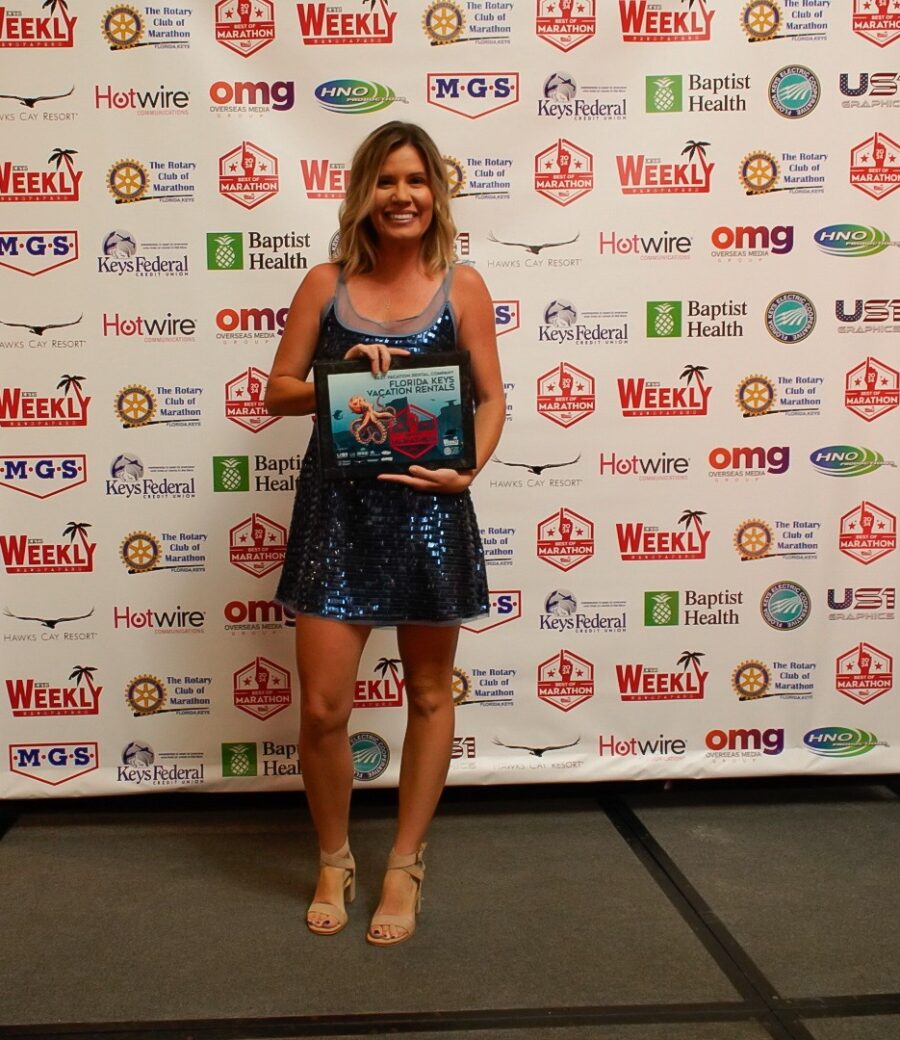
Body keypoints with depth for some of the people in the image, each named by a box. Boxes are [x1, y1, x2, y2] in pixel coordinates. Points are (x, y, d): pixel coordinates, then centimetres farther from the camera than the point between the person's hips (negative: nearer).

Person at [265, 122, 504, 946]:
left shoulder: (462, 287, 0)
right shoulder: (326, 285, 2)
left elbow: (492, 398, 0)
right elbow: (278, 392, 4)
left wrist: (468, 471, -17)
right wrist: (340, 377, -15)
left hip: (428, 507, 0)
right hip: (337, 507, 0)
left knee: (429, 694, 11)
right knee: (322, 705, 0)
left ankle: (405, 866, 30)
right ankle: (335, 861, 26)